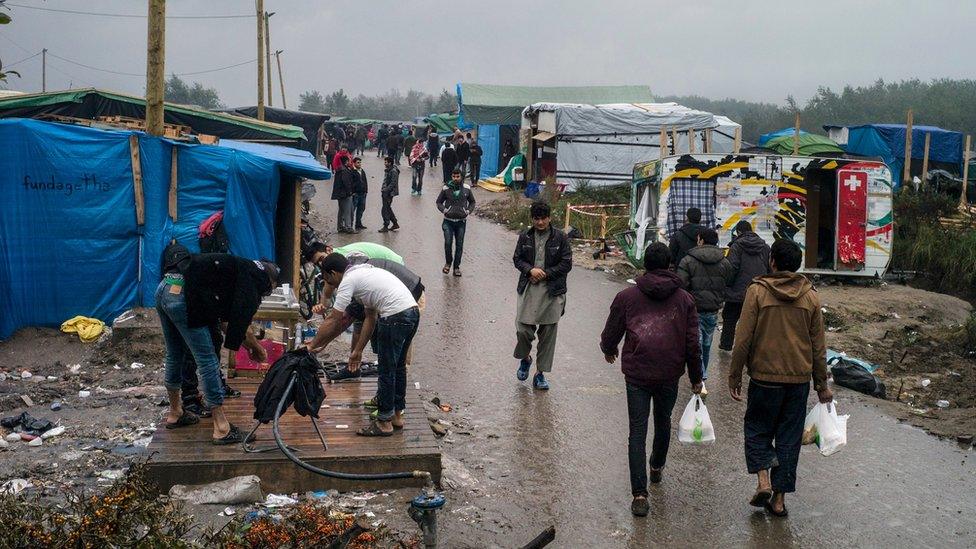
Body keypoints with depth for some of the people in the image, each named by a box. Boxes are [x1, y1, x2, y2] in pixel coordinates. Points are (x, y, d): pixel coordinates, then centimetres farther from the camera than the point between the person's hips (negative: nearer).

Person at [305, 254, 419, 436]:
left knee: (387, 371, 2)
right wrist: (358, 351, 28)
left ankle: (384, 423, 11)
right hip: (412, 312, 10)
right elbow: (370, 318, 26)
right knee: (397, 367, 22)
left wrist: (312, 346, 8)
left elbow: (333, 322, -3)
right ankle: (397, 415, 31)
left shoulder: (348, 281, -3)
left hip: (395, 317, -10)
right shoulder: (363, 272, 25)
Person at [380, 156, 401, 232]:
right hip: (385, 192, 10)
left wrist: (385, 190, -22)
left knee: (385, 210, -7)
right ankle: (395, 224, 27)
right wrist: (383, 189, 10)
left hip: (389, 193, -10)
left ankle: (386, 227, 0)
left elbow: (393, 183, -20)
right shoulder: (387, 170, 13)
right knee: (388, 209, 16)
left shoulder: (393, 171, -16)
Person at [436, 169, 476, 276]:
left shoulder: (466, 189, 1)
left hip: (461, 221, 1)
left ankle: (456, 267, 15)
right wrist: (443, 209, -9)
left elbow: (472, 202, 15)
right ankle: (448, 262, 16)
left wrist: (468, 210, -2)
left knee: (459, 245, 4)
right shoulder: (446, 188, -2)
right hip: (448, 220, -1)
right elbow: (439, 201, 9)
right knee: (447, 243, -9)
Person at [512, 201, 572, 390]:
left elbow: (567, 264, -3)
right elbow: (517, 259, 8)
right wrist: (530, 270, -11)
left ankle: (540, 373, 14)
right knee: (523, 329, -5)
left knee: (548, 333, 2)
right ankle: (525, 358, 27)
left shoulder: (560, 238, -2)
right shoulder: (525, 236, 5)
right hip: (528, 289, 1)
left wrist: (545, 273, -11)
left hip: (552, 291, -1)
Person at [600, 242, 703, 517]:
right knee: (663, 422, 26)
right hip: (669, 375, 2)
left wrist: (609, 351, 28)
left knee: (637, 432, 0)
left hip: (636, 374, -2)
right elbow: (692, 344, 1)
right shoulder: (684, 299, 2)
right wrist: (696, 378, 12)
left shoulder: (626, 297, -1)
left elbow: (610, 334, 6)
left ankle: (639, 494, -8)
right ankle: (657, 468, 47)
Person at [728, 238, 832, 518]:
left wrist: (734, 377, 0)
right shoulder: (810, 296, 2)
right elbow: (818, 345, 6)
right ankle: (779, 498, 13)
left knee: (757, 429, 15)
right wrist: (822, 385, 14)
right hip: (799, 379, 3)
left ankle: (764, 482, -2)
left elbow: (743, 339, -9)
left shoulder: (757, 291, -9)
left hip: (764, 377, -3)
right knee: (789, 437, 11)